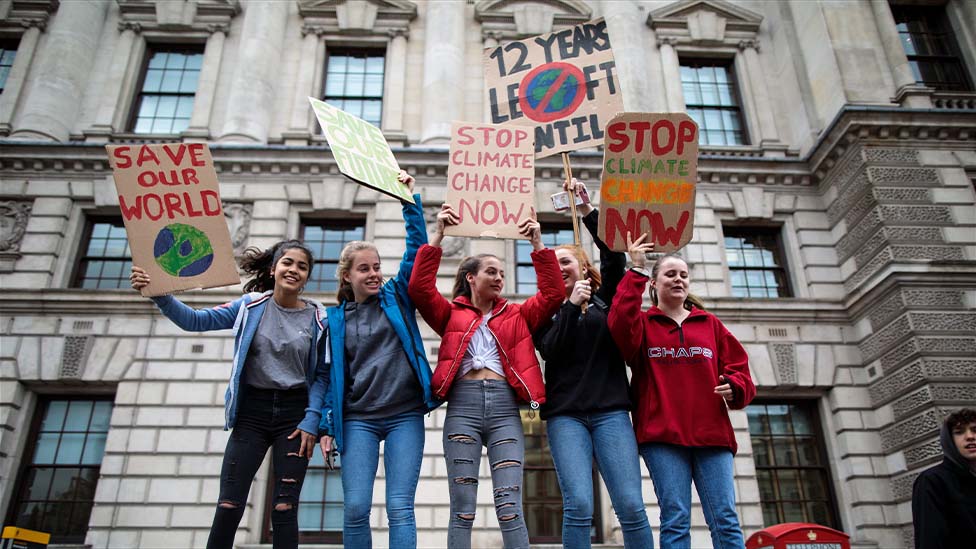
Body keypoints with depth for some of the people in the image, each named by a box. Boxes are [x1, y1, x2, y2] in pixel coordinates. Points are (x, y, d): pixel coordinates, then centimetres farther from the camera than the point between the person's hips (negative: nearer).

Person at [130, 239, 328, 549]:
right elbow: (194, 320, -4)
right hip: (251, 412, 1)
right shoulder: (251, 306, 1)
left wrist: (311, 420, -8)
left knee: (284, 509, 0)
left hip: (294, 414, 0)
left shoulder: (317, 318, -1)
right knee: (228, 507, -3)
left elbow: (322, 375, 2)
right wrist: (158, 294, -20)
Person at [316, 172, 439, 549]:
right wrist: (327, 426, 6)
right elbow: (333, 374, 12)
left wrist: (410, 200, -4)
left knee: (400, 508, -5)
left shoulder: (397, 297, 8)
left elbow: (417, 249, 1)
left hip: (405, 417, -1)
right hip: (358, 420, 1)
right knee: (355, 508, -5)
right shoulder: (335, 319, 10)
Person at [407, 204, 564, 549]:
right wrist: (438, 235, -3)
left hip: (505, 407, 1)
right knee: (462, 510, 0)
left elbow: (553, 294, 9)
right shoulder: (451, 314, 13)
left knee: (510, 508, -3)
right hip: (462, 406, -1)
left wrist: (537, 244, 4)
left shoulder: (516, 315, 18)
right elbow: (419, 287, -1)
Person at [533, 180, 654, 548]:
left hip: (611, 411, 1)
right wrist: (571, 306, -7)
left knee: (630, 505, -9)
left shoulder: (605, 299, 14)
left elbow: (615, 254, -1)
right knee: (578, 505, -13)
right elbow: (550, 351, -4)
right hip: (565, 415, 0)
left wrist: (587, 209, -5)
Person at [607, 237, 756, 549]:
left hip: (712, 433, 3)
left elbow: (738, 368, 16)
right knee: (676, 519, -4)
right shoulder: (642, 325, 12)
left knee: (725, 520, -1)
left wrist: (734, 387, -8)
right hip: (662, 435, -2)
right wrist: (636, 270, -11)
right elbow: (620, 324, -12)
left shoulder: (710, 324, 19)